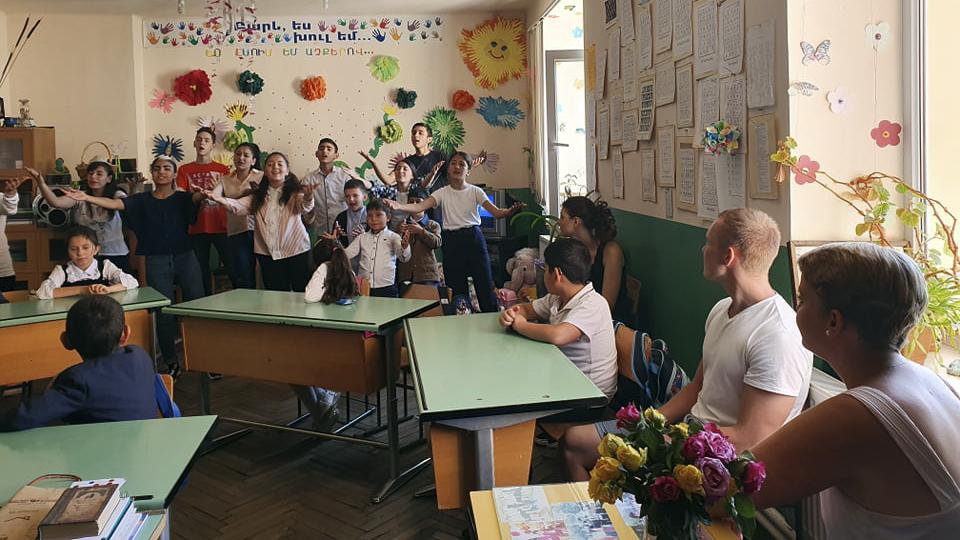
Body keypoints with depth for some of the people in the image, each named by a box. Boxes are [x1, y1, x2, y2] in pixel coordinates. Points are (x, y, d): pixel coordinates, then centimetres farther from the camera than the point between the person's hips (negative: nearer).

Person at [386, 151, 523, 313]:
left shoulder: (475, 191, -1)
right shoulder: (442, 193, 0)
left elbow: (496, 212, -12)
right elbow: (420, 206, -15)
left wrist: (510, 211, -35)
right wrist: (398, 206, -34)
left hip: (474, 238, -1)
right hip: (452, 241, 1)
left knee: (485, 285, 1)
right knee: (456, 289, 7)